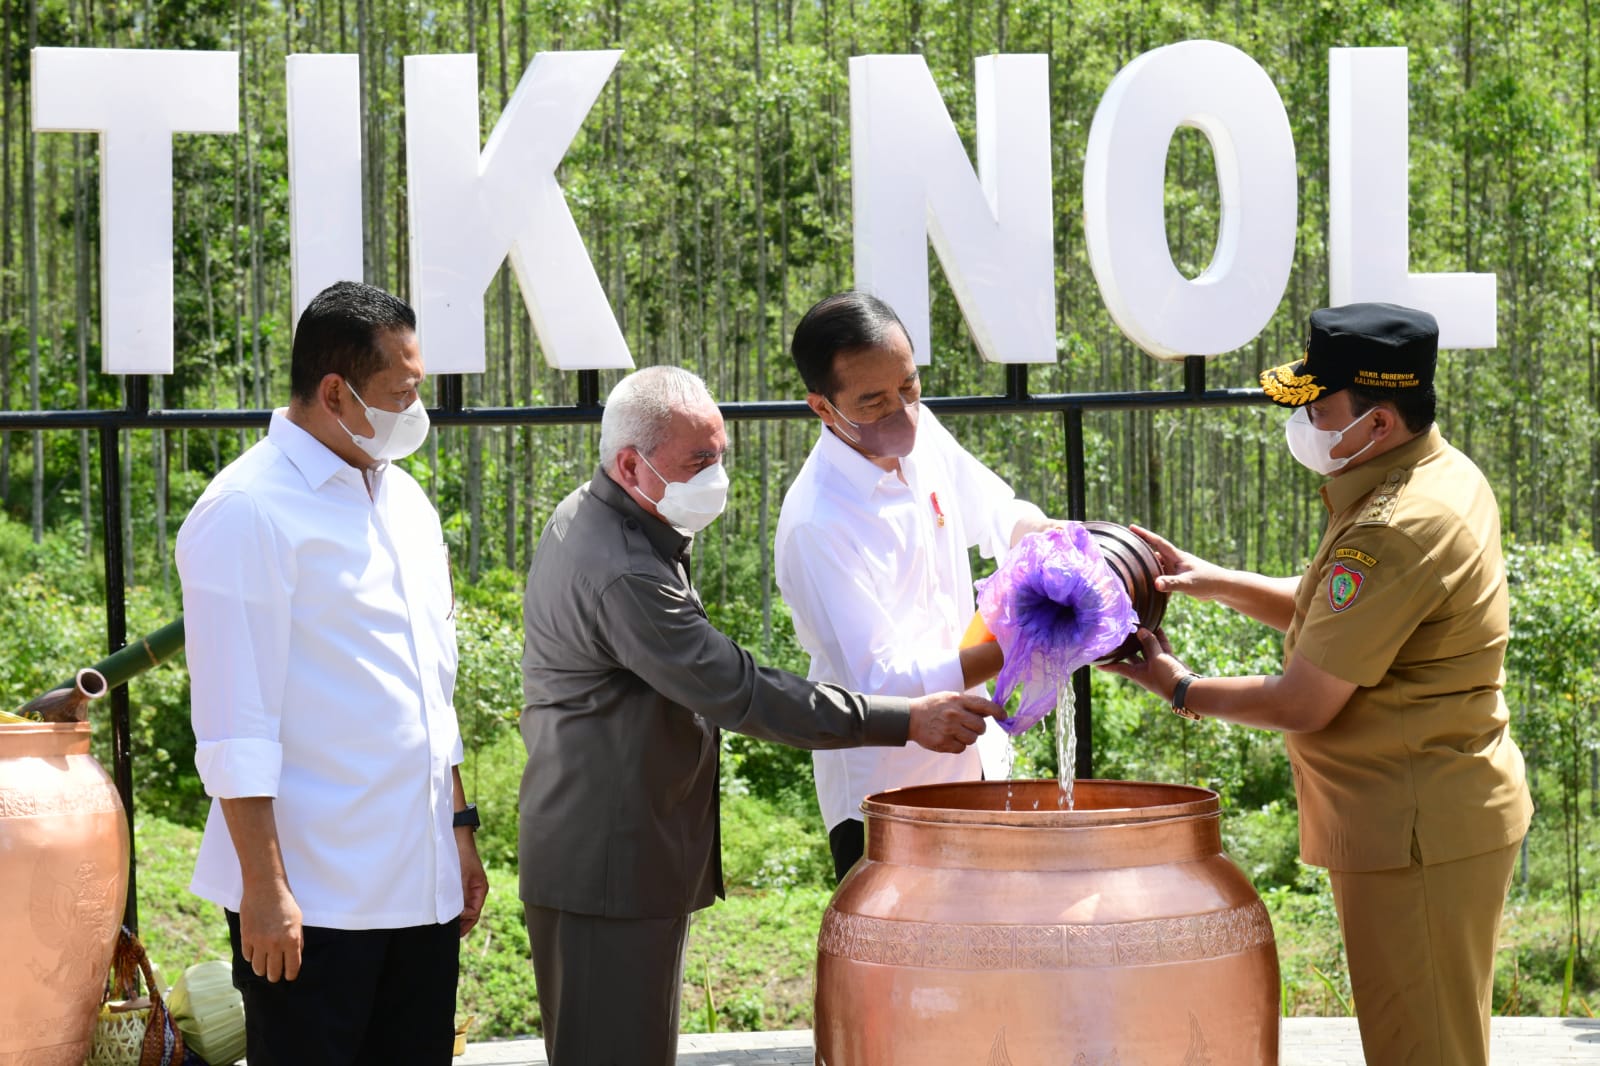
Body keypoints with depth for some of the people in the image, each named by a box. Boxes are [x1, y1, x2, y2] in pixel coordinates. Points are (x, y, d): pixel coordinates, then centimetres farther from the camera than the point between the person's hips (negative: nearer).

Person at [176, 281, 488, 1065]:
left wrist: (459, 828, 18)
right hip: (312, 897, -7)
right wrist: (264, 889, -17)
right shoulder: (249, 513, -11)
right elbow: (235, 727, -14)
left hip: (420, 883, 7)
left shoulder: (403, 501, 14)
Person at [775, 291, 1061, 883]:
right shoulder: (815, 524, -25)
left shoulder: (920, 432, -1)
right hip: (883, 797, -7)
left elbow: (998, 513, 18)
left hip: (975, 766, 8)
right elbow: (879, 681, -25)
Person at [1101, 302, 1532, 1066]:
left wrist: (1184, 690, -5)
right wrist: (1212, 582, 7)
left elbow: (1302, 705, -21)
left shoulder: (1394, 535, -26)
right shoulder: (1446, 477, 7)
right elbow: (1330, 616, 19)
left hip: (1418, 836, -10)